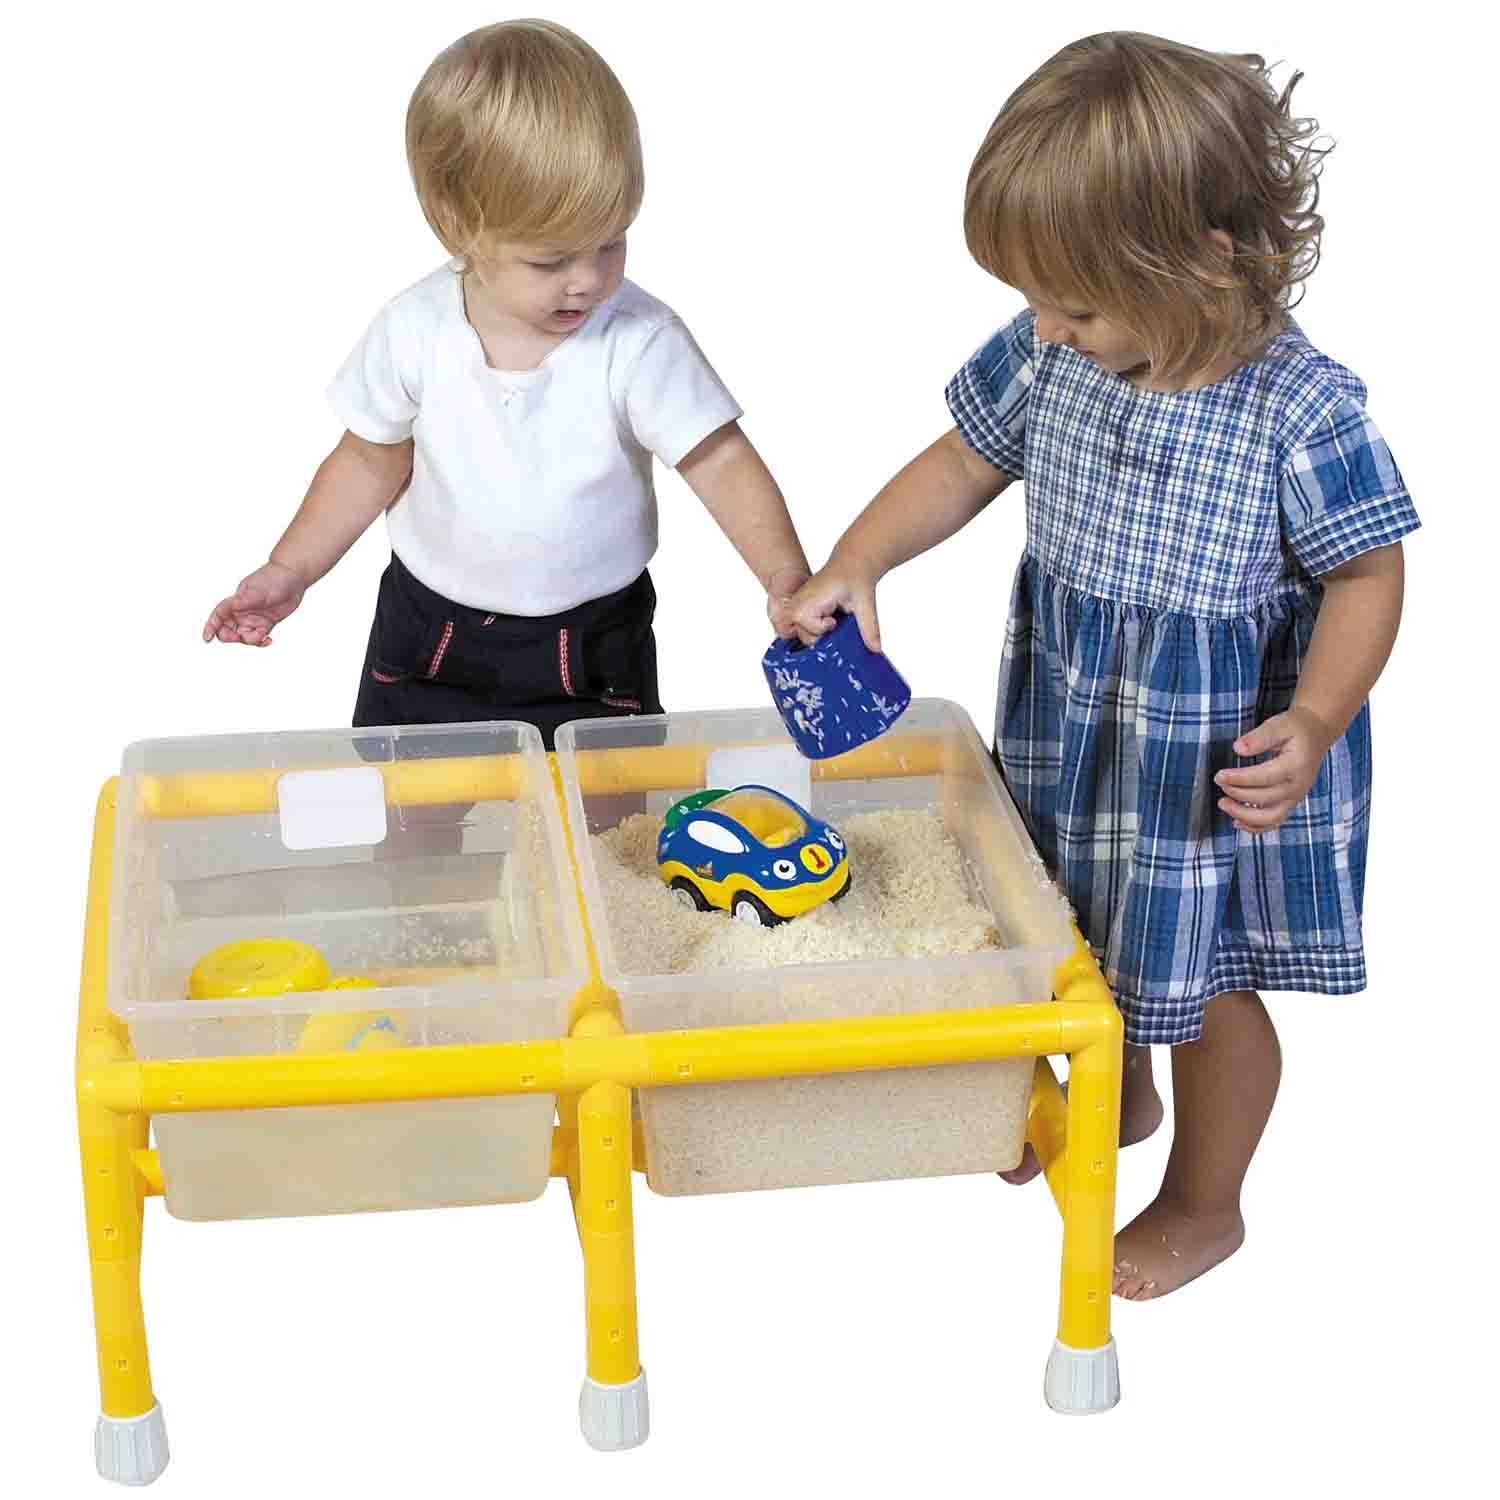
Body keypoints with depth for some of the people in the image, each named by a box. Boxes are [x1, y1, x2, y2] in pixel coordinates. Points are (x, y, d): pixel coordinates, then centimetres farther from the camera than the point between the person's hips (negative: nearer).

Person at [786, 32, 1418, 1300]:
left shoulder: (1299, 412, -27)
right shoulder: (1044, 357, -12)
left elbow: (1366, 576, -16)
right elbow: (965, 464, 4)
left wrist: (1312, 726, -28)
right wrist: (855, 563, -8)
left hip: (1221, 753, -5)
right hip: (1071, 720, 6)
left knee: (1203, 978, 13)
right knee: (1085, 936, 27)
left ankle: (1205, 1202, 38)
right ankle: (1118, 1099, 58)